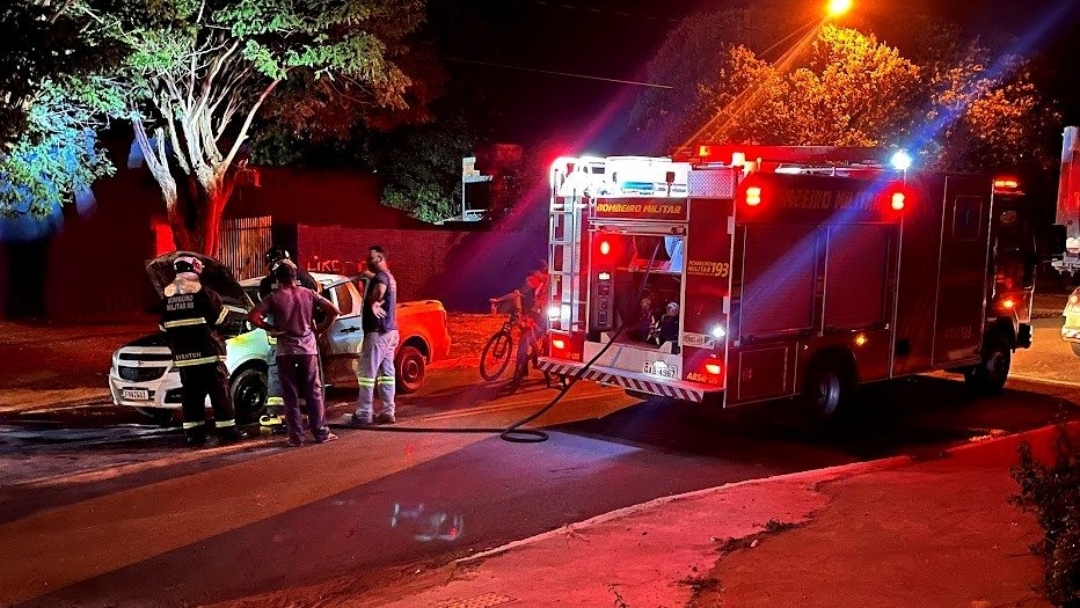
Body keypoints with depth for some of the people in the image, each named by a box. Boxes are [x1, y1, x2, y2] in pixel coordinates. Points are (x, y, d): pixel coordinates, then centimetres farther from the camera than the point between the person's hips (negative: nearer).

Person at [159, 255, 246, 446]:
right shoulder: (202, 292, -10)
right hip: (208, 353, -5)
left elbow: (164, 327, 15)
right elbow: (220, 318, -5)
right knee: (220, 392, 1)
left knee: (191, 394, 9)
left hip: (182, 356, 5)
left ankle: (193, 433, 9)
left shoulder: (167, 295, 9)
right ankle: (227, 431, 2)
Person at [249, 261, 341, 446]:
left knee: (291, 396, 4)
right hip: (308, 349, 2)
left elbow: (253, 317, -14)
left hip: (285, 351, -2)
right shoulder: (308, 294, 4)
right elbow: (333, 311, -1)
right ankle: (321, 433, 11)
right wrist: (320, 328, 7)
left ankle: (296, 437, 4)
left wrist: (270, 328, -1)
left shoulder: (274, 297, -2)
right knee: (314, 393, 9)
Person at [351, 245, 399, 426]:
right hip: (390, 331, 10)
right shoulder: (389, 277, 17)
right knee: (387, 373, 9)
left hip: (377, 331, -10)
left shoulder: (381, 275, -14)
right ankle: (388, 412, 10)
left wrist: (373, 303, -21)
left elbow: (380, 289, -36)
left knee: (367, 373, -5)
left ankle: (364, 414, -4)